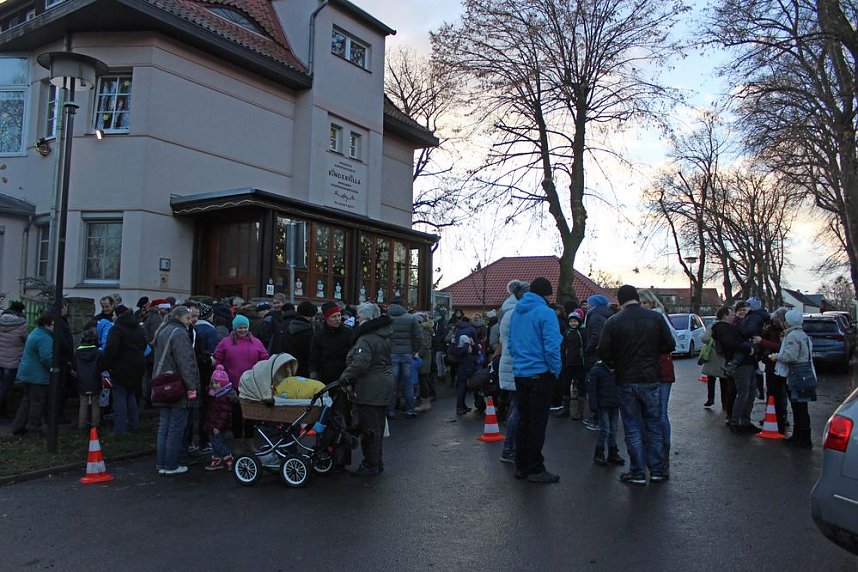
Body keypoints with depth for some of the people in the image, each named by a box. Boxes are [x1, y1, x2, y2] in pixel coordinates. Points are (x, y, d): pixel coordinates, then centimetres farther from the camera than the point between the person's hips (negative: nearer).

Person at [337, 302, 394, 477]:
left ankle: (370, 465, 9)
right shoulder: (383, 336, 13)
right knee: (377, 426, 18)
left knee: (369, 428, 0)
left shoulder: (366, 339, -19)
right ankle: (377, 462, 28)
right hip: (383, 386, 10)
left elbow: (360, 363, -30)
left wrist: (346, 377, -16)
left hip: (369, 390, -10)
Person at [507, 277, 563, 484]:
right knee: (538, 422, 1)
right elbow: (551, 347, -17)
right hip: (540, 374, -7)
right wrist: (556, 370, -5)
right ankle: (535, 469, 7)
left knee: (524, 420, 14)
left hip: (519, 374, 7)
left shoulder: (516, 311, 9)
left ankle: (521, 466, 21)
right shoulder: (545, 312, -13)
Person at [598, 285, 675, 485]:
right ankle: (657, 470, 20)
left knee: (632, 428, 6)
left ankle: (638, 473, 10)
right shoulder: (655, 317, -3)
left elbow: (603, 352, -11)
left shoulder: (613, 322, -9)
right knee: (653, 425, 14)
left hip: (626, 381, -2)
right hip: (651, 379, 2)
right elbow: (670, 345, 0)